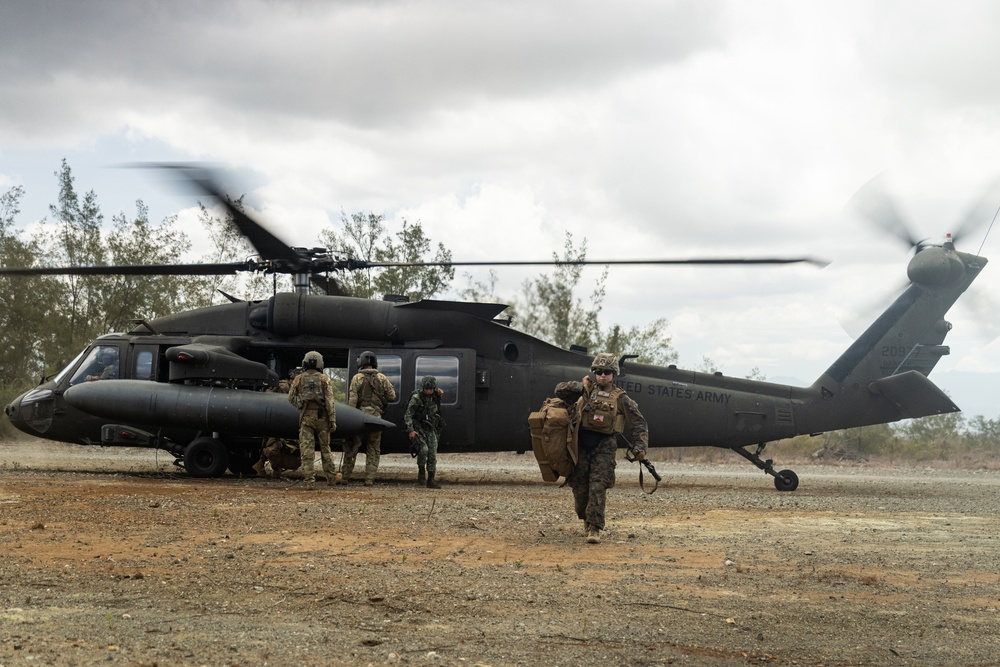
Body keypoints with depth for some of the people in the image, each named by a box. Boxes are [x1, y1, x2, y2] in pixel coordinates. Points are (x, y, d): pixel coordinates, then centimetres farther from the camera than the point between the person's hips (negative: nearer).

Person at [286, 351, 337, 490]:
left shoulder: (299, 379, 4)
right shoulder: (324, 379, 0)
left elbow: (291, 399, 7)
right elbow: (329, 400, -6)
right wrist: (332, 420, -5)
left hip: (306, 416, 0)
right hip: (321, 416, 0)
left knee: (306, 450, -2)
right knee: (325, 447, 15)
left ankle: (310, 481, -8)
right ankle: (331, 477, 21)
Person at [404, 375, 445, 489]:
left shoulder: (434, 396, 4)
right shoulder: (416, 398, -13)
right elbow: (408, 415, -14)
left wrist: (440, 393, 8)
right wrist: (411, 430, -23)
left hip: (431, 429, 5)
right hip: (418, 429, -5)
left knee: (432, 454, -1)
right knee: (423, 449, -25)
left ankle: (431, 480, 5)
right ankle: (421, 471, -2)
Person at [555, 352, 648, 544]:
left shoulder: (620, 398, -1)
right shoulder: (586, 389, 7)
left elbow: (639, 424, 1)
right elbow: (560, 390, 9)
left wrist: (640, 447, -10)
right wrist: (579, 387, -6)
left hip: (604, 447, -3)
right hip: (582, 444, 3)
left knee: (598, 487, -14)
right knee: (579, 485, 6)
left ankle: (595, 528, -15)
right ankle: (586, 518, 31)